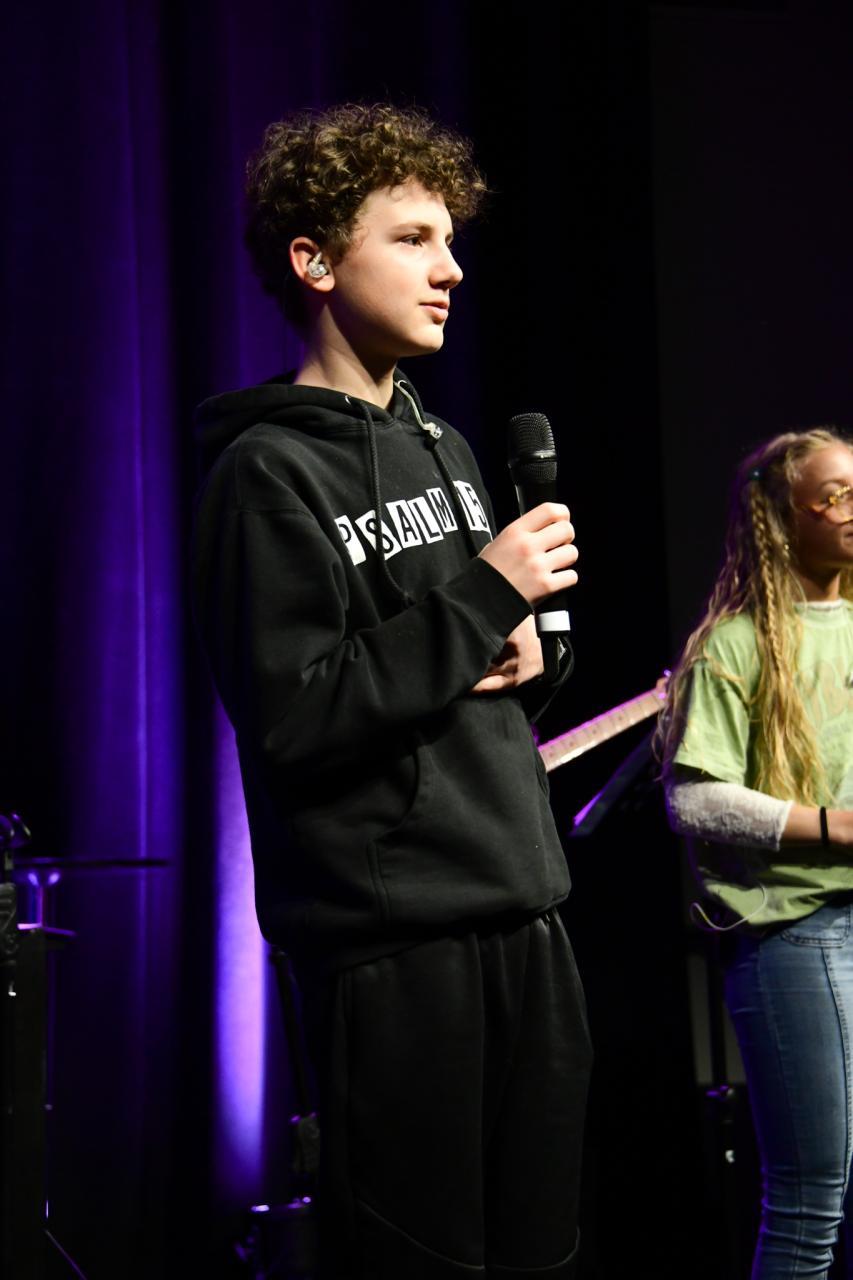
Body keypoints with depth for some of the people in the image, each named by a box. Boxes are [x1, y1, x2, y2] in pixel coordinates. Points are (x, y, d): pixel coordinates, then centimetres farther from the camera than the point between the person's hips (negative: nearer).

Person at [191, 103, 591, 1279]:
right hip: (389, 942, -7)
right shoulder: (270, 472, -8)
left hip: (523, 913, 8)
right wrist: (482, 600, -15)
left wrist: (528, 653, 2)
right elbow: (295, 724, -16)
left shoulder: (445, 450, 16)